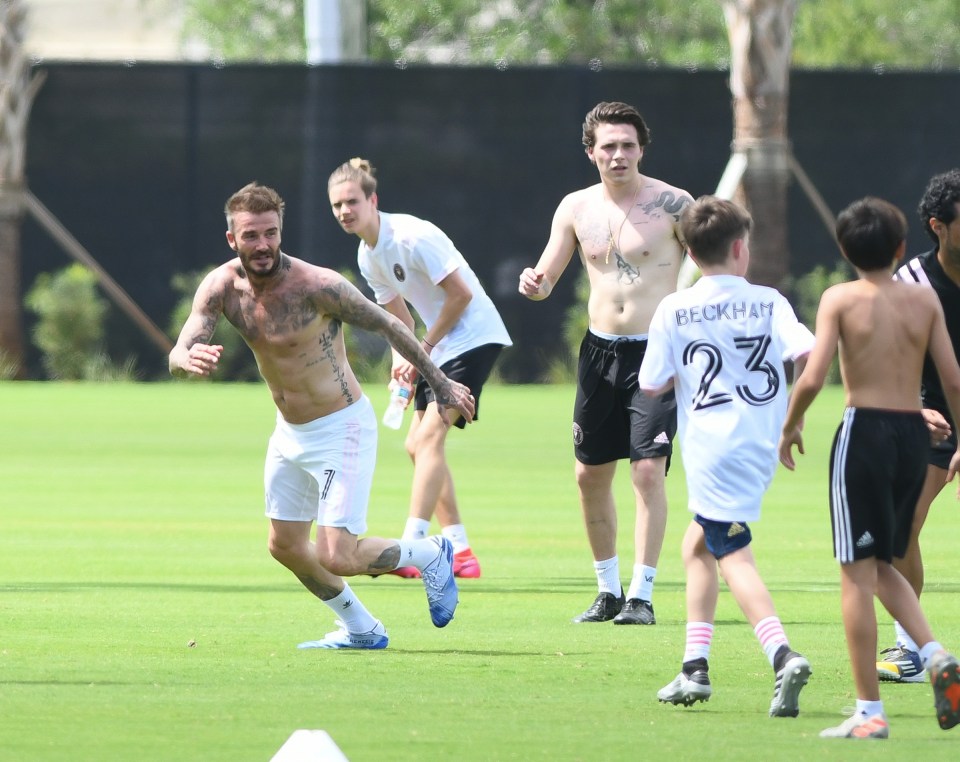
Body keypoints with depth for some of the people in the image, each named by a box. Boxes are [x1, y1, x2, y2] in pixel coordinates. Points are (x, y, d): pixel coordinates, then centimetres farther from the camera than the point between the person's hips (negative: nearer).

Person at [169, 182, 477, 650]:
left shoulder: (316, 286, -24)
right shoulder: (222, 287, -9)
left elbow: (386, 325, -11)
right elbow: (177, 357, -18)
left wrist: (440, 384, -3)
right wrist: (189, 360, -45)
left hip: (341, 429, -7)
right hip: (289, 432, 7)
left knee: (337, 559, -13)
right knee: (286, 547, 14)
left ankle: (430, 556, 14)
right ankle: (361, 630, 34)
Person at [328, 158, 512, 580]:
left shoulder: (412, 236, -20)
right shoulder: (368, 257, 7)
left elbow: (461, 294, -20)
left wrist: (422, 349, -14)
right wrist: (401, 360, -2)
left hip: (474, 336, -10)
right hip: (437, 345, 10)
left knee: (430, 434, -20)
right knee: (417, 445, 8)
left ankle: (411, 546, -25)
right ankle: (460, 551, 15)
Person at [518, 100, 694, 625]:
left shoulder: (672, 204, -8)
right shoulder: (576, 208, 5)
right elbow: (546, 278, 11)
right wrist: (534, 285, -13)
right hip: (600, 350, 5)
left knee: (648, 468, -14)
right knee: (590, 473, 8)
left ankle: (642, 596, -9)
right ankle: (608, 591, 22)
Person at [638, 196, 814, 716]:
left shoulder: (673, 311, -1)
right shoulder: (768, 303, 2)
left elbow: (651, 385, 3)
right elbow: (808, 352, -12)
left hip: (711, 451, -4)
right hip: (761, 446, 4)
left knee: (734, 557, -9)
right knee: (697, 545, 20)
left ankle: (782, 655, -31)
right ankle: (695, 669, 17)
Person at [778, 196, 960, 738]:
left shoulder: (841, 299, -4)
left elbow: (813, 377, -12)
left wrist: (791, 425, 5)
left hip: (865, 430, -4)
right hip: (915, 432, 4)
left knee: (858, 572, 0)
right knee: (883, 564, 21)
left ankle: (870, 713, -1)